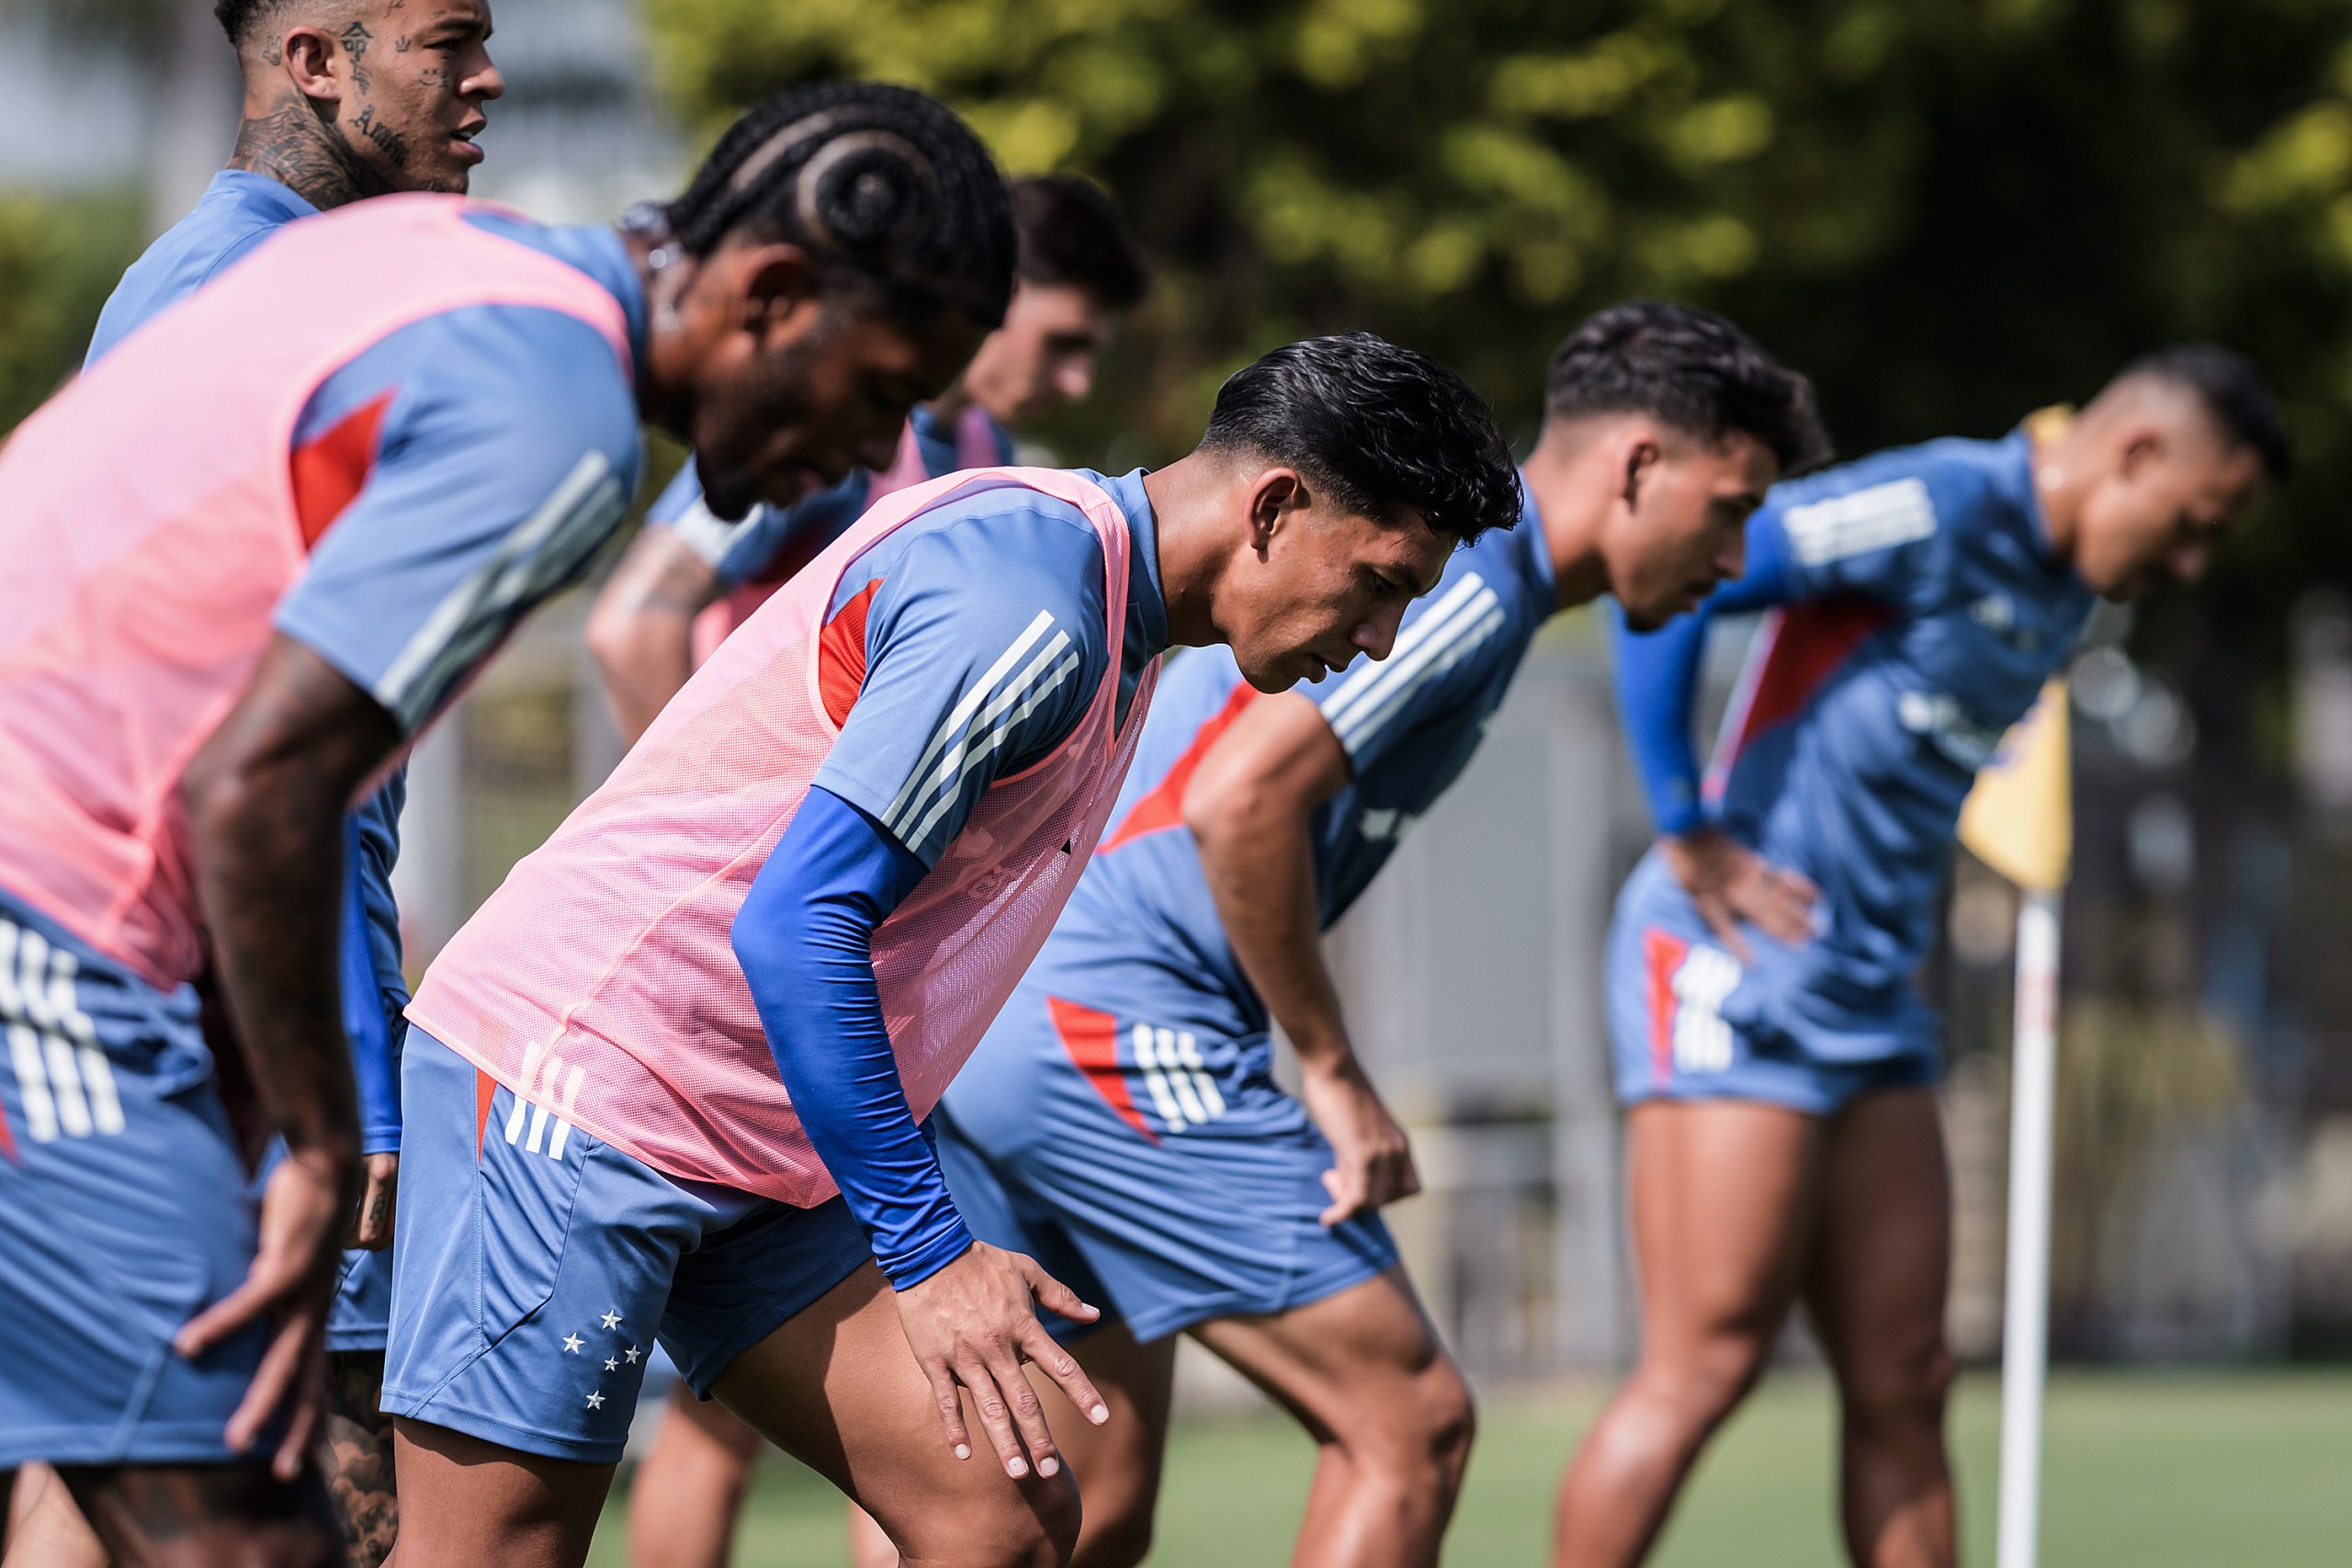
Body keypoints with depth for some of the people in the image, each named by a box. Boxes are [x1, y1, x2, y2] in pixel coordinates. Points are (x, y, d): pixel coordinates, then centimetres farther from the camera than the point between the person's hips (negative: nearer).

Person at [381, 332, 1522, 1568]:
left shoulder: (1109, 636, 14)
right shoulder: (1026, 605, -19)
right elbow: (795, 928, -24)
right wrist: (930, 1255, -20)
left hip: (760, 1166, 10)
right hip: (572, 1073, -10)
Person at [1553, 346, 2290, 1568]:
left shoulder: (2062, 593, 15)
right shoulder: (1940, 505, -13)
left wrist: (1896, 935, 15)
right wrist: (1686, 833, -16)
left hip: (1868, 1001, 9)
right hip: (1737, 971, -9)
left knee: (1904, 1387, 5)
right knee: (1704, 1366, -11)